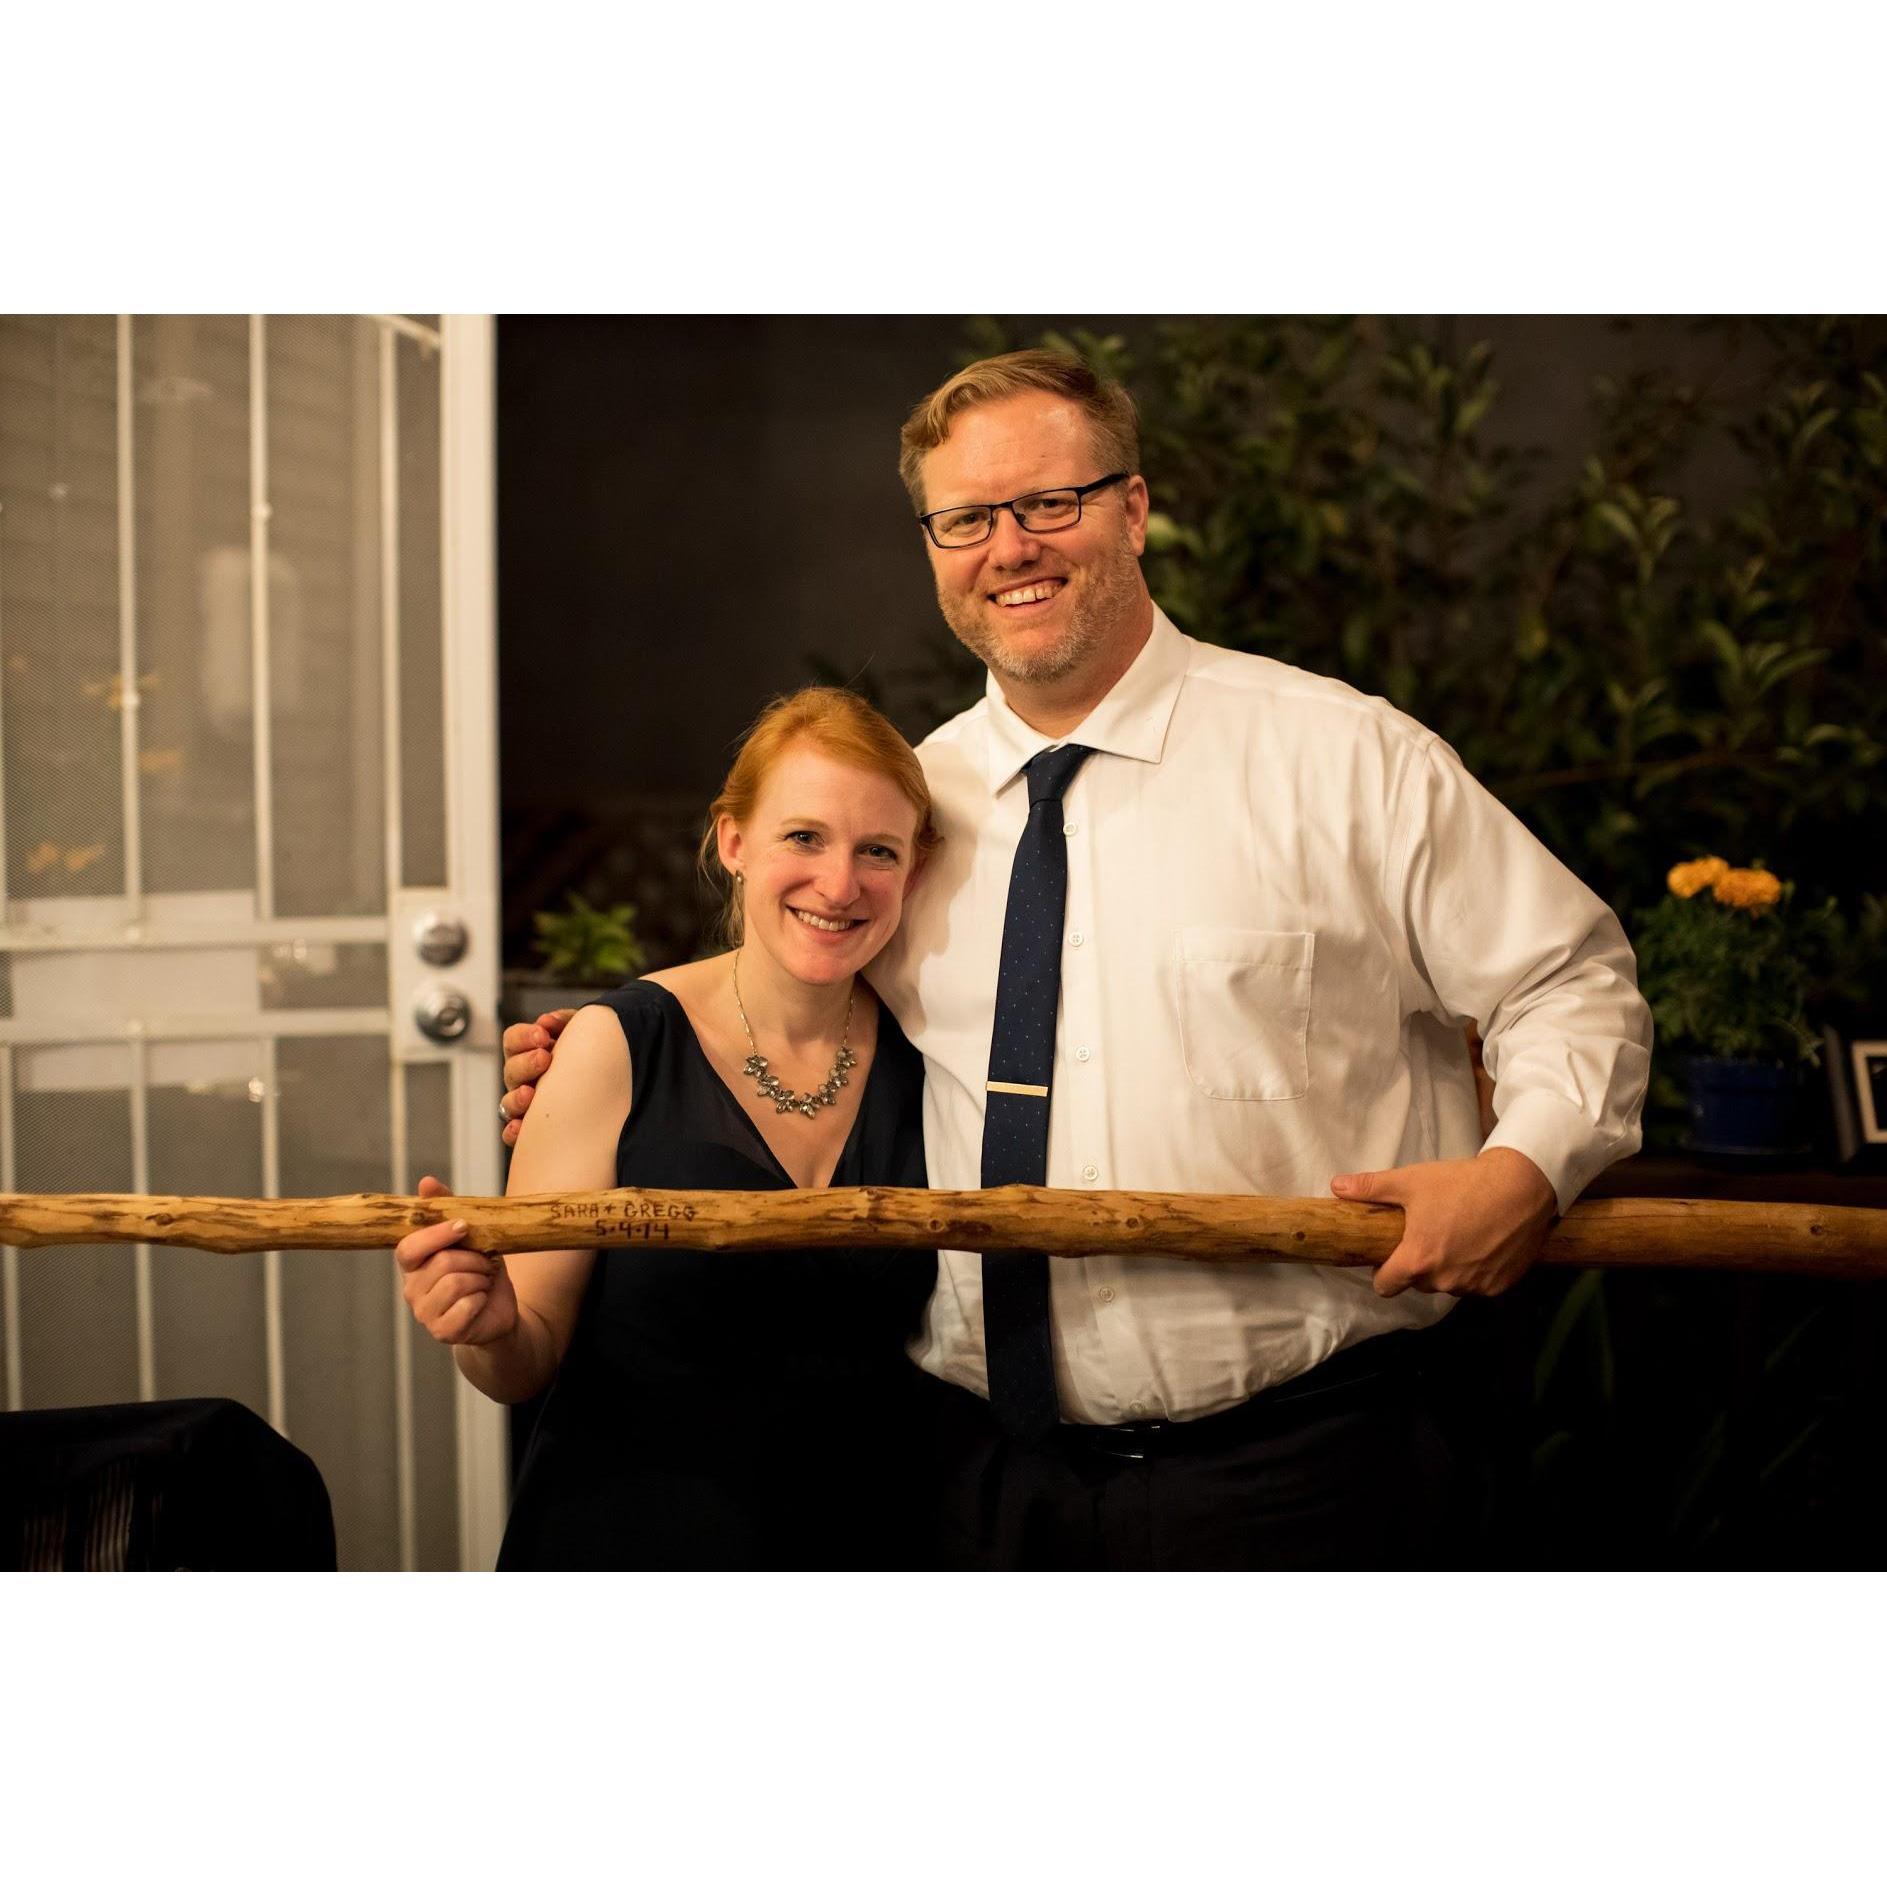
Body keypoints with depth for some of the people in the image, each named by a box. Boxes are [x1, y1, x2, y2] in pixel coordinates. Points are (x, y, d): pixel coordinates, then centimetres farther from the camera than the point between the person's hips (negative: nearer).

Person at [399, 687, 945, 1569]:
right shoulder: (616, 1047, -13)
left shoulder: (923, 1060, -4)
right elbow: (532, 1357, -11)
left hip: (866, 1532, 3)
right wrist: (488, 1329, -31)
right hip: (626, 1540, -3)